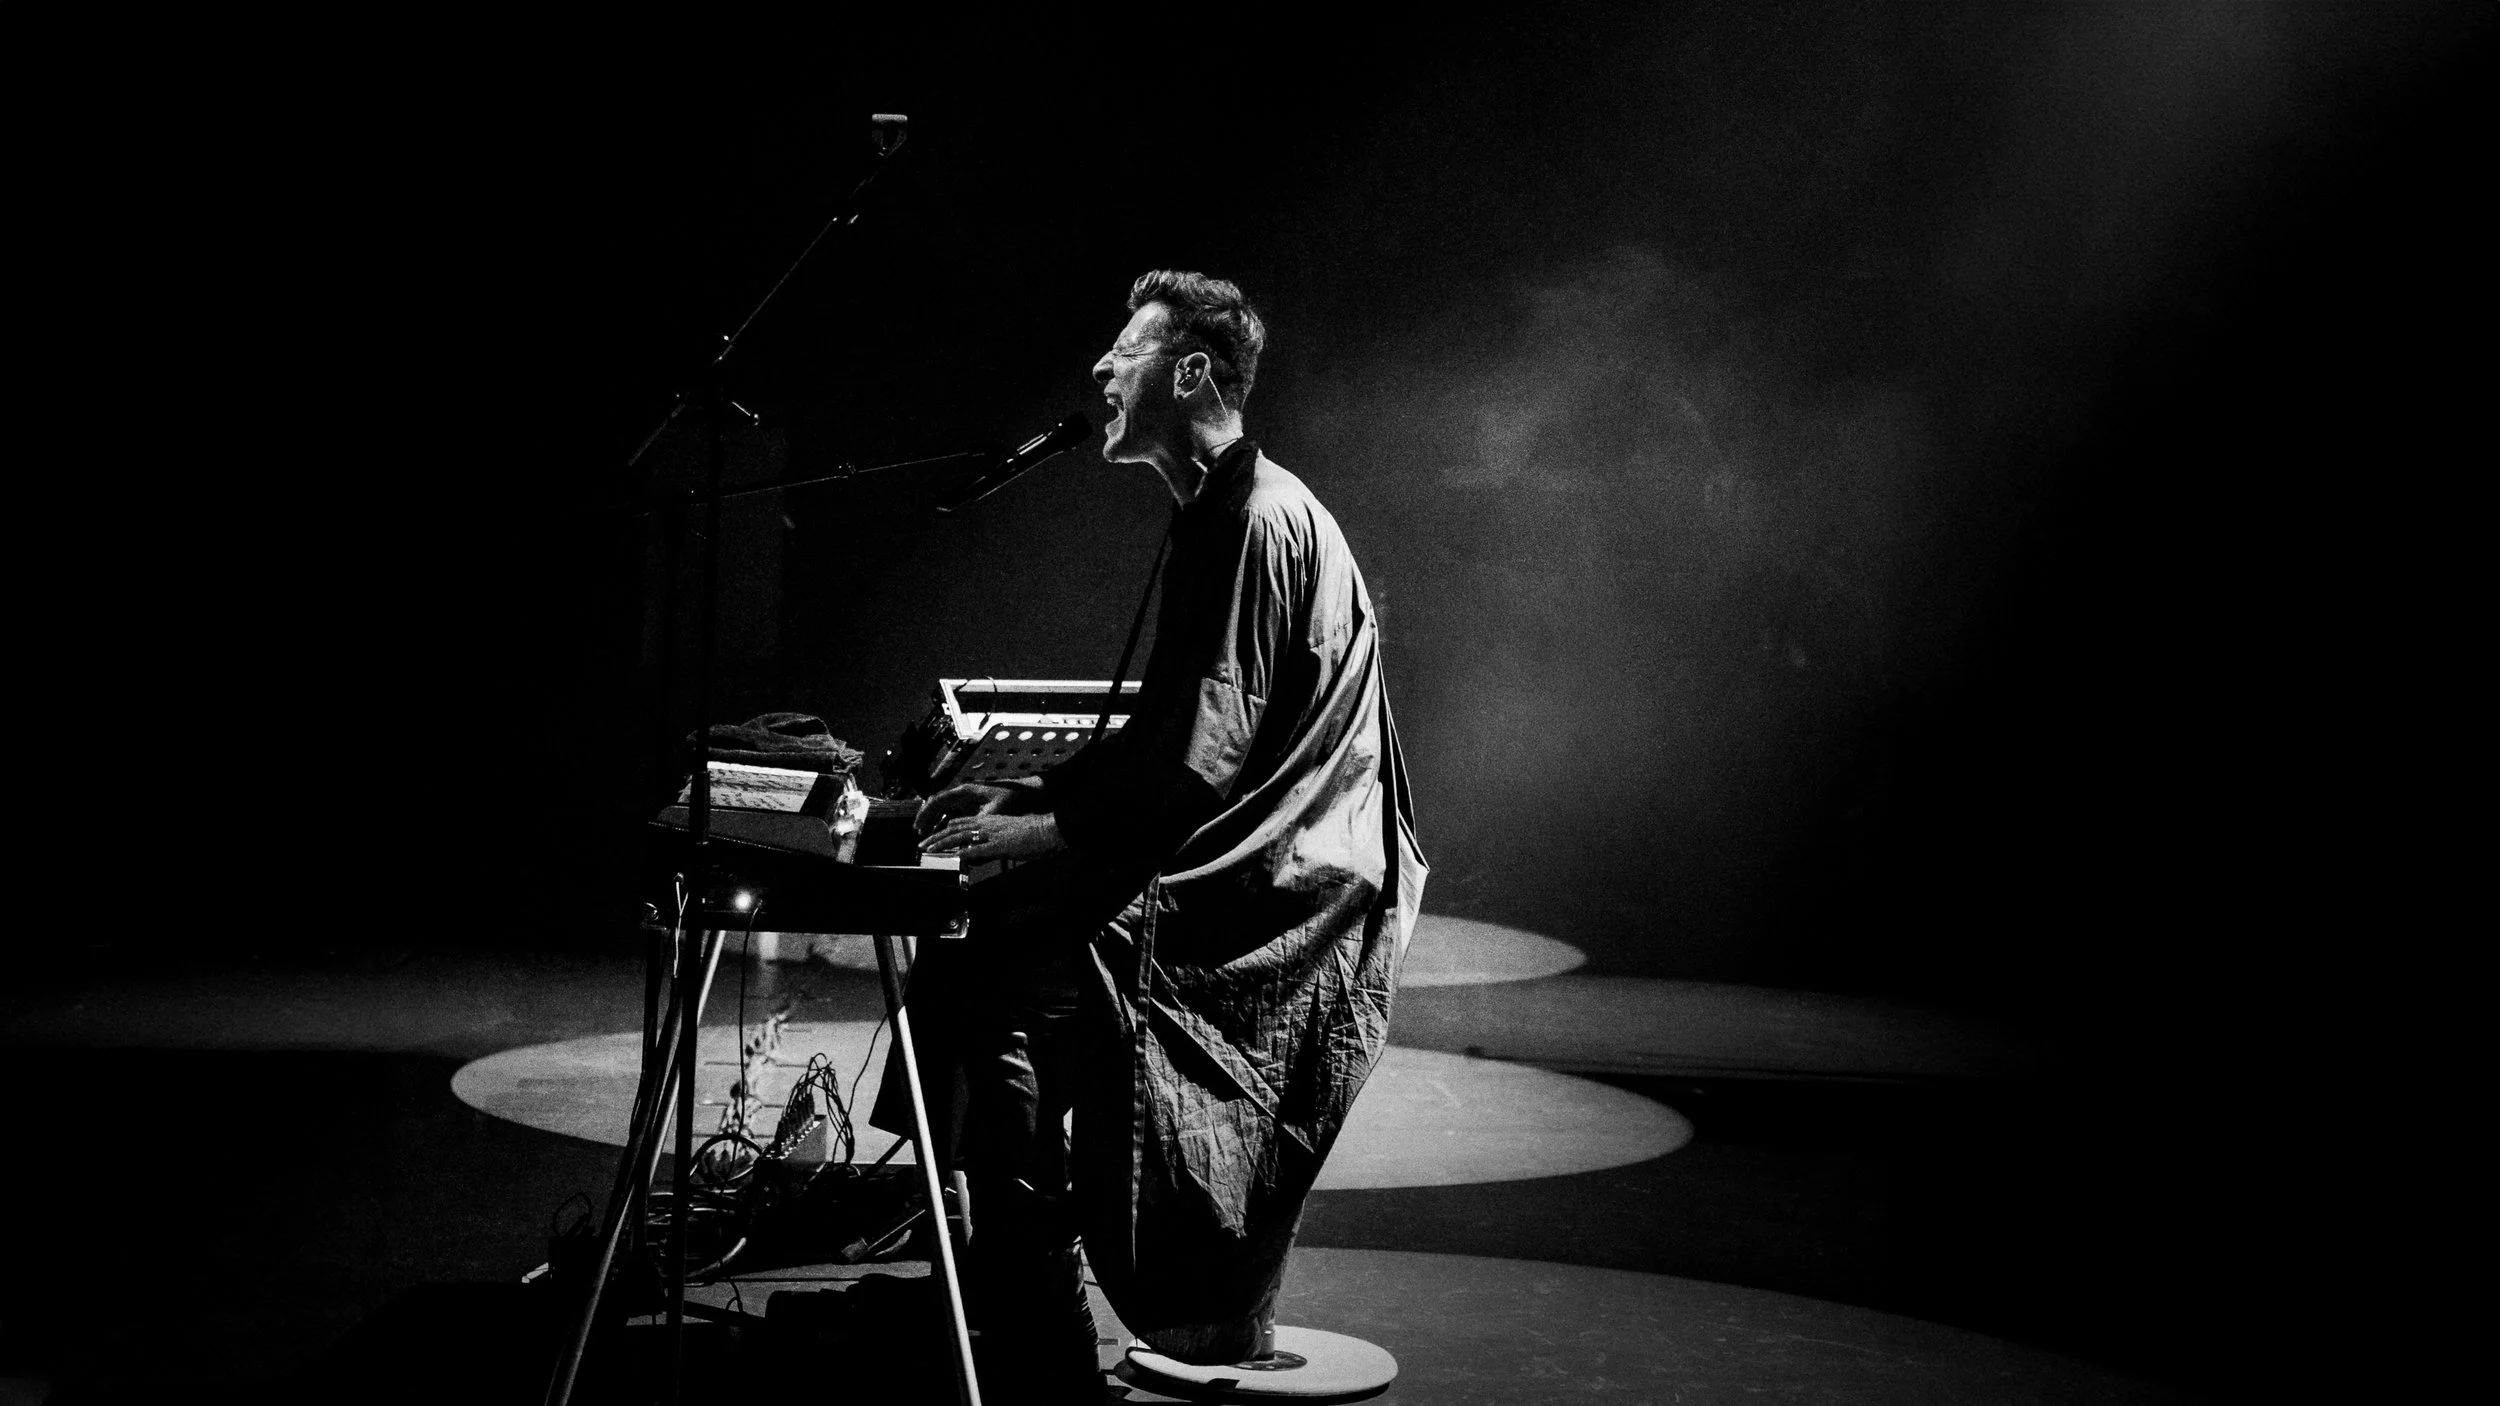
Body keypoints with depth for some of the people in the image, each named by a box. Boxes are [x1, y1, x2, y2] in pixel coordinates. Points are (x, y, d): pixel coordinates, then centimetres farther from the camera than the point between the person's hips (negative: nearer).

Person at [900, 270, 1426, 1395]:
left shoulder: (1264, 520, -14)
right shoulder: (1216, 517, 19)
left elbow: (1204, 753, -20)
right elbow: (1166, 733, 21)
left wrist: (1052, 830, -15)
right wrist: (1028, 800, 11)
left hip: (1275, 902, -10)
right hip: (1230, 872, 10)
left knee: (1000, 982, -20)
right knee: (988, 920, 3)